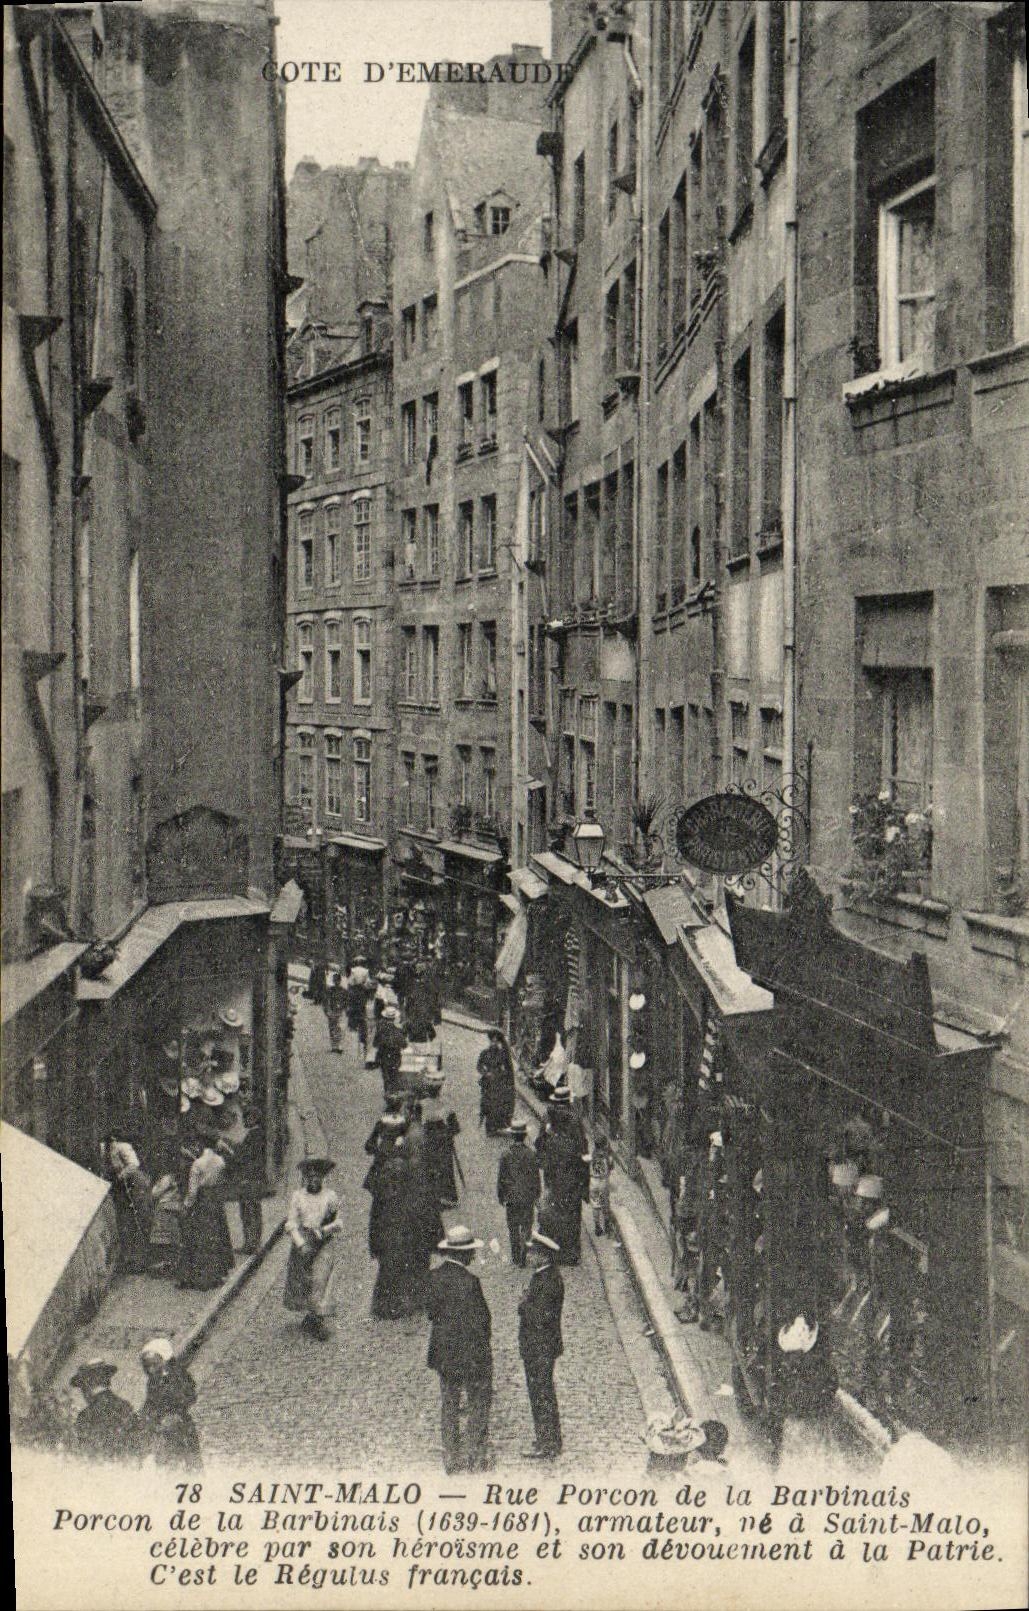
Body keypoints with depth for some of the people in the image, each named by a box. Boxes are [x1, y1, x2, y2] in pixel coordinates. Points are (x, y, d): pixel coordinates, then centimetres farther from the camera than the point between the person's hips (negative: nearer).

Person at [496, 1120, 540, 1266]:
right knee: (526, 1226, 10)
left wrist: (501, 1198, 8)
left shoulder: (506, 1156, -9)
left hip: (511, 1199, 0)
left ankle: (516, 1258, 15)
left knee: (513, 1229, 11)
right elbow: (536, 1177, -2)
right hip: (528, 1198, 0)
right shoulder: (531, 1155, -9)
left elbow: (501, 1179, -3)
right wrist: (537, 1196, 10)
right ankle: (522, 1257, 3)